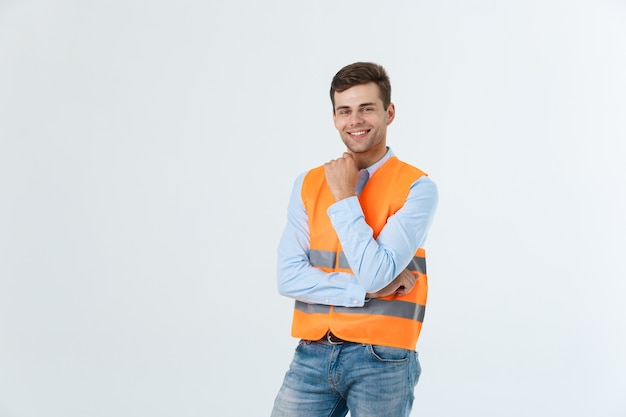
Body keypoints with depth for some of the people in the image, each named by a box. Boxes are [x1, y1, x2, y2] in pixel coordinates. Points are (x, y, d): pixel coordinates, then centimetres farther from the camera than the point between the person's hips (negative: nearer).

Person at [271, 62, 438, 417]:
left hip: (381, 359, -3)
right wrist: (366, 289, -13)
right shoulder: (308, 185, 4)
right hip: (313, 355, 3)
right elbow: (289, 277, -4)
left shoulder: (417, 188, -7)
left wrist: (344, 198, -12)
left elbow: (376, 274, -17)